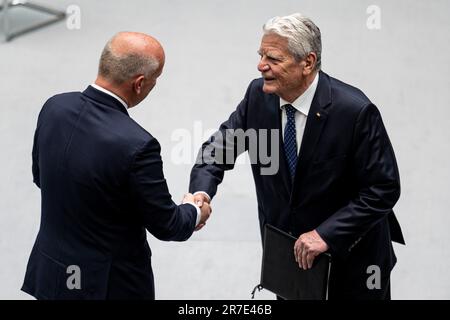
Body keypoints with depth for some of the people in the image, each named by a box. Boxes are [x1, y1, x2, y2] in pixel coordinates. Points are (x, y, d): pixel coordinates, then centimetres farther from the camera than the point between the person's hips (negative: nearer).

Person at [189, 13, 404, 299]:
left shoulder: (356, 111, -25)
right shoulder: (258, 96, -10)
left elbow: (384, 188, -20)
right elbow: (221, 146, 0)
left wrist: (326, 234, -25)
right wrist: (201, 191, -21)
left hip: (349, 257, -4)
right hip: (287, 250, 4)